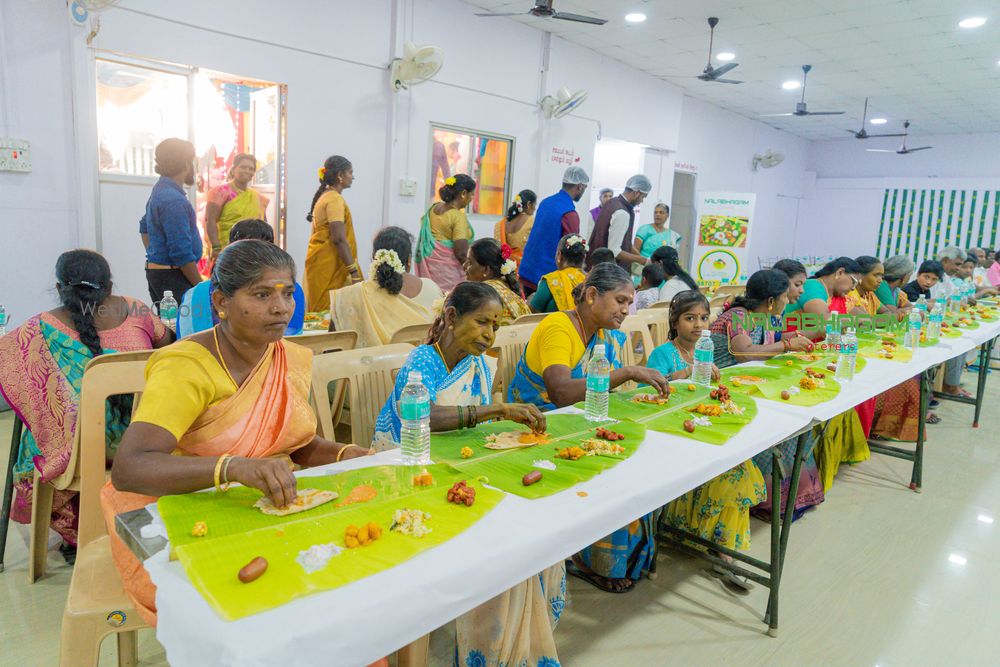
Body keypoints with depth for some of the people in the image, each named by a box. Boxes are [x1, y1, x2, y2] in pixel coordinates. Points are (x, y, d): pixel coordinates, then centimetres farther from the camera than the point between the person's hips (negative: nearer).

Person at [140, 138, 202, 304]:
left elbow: (145, 227, 28)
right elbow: (182, 253, -22)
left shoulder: (160, 190, 14)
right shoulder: (173, 200, -18)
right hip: (172, 277, -10)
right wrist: (201, 287, -15)